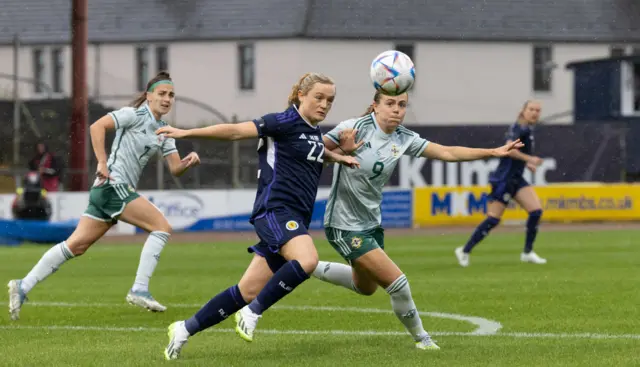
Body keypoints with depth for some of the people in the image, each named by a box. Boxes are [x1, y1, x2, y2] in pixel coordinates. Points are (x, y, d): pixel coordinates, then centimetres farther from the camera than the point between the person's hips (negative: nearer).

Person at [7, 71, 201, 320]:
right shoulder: (136, 115, -6)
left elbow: (175, 169, 14)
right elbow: (97, 126, -16)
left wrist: (188, 162, -7)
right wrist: (102, 162, -22)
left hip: (121, 189, 9)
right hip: (113, 185, -9)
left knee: (76, 245, 6)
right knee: (162, 226, -11)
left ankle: (23, 286, 5)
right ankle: (139, 290, -12)